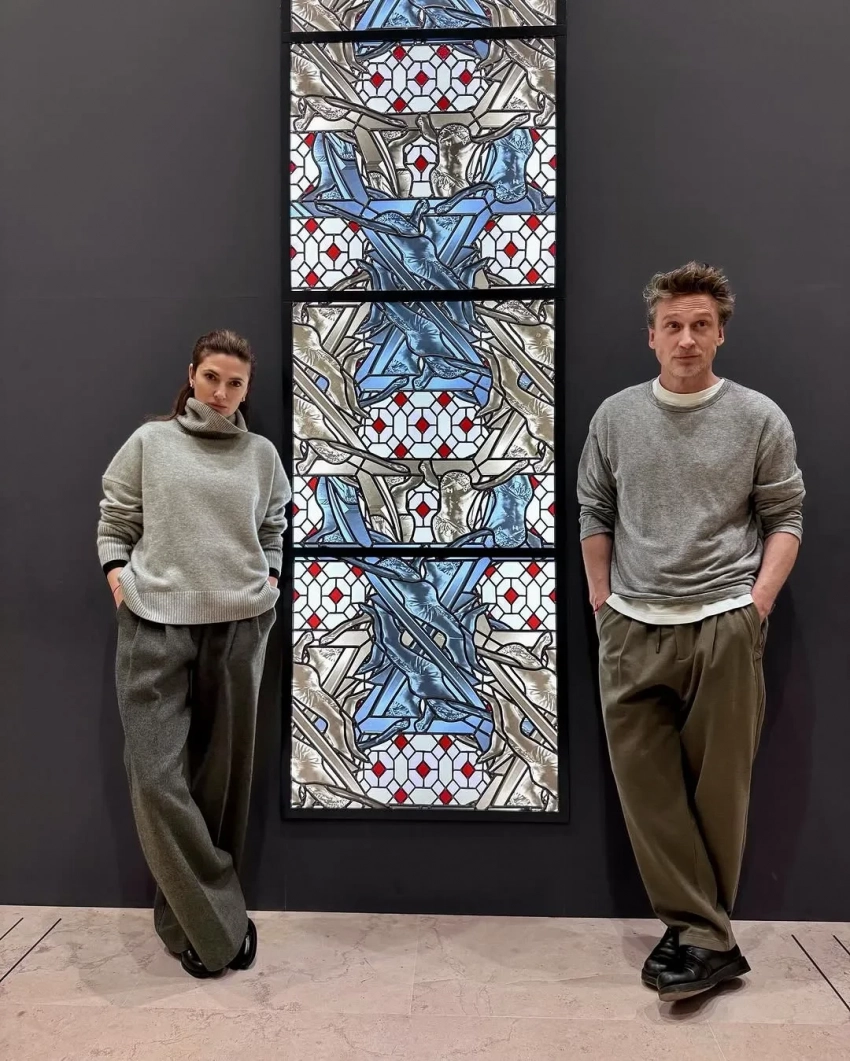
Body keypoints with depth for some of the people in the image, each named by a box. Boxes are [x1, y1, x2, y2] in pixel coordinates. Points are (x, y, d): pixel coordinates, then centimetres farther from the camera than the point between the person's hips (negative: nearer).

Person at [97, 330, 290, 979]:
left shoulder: (261, 453, 8)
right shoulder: (150, 441, 4)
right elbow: (114, 520, 10)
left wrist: (270, 581, 7)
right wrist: (117, 578, -3)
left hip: (239, 627, 2)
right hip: (155, 626, -1)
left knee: (221, 777, 9)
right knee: (157, 778, -6)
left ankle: (193, 919, 28)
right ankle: (218, 923, 10)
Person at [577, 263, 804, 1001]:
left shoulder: (759, 418, 2)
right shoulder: (616, 416, 7)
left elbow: (785, 520, 4)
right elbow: (594, 517, 11)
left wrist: (757, 606, -6)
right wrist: (602, 606, 7)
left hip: (723, 628, -2)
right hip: (631, 630, 2)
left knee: (717, 789, 6)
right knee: (647, 786, 3)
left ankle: (699, 931, 23)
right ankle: (706, 936, 17)